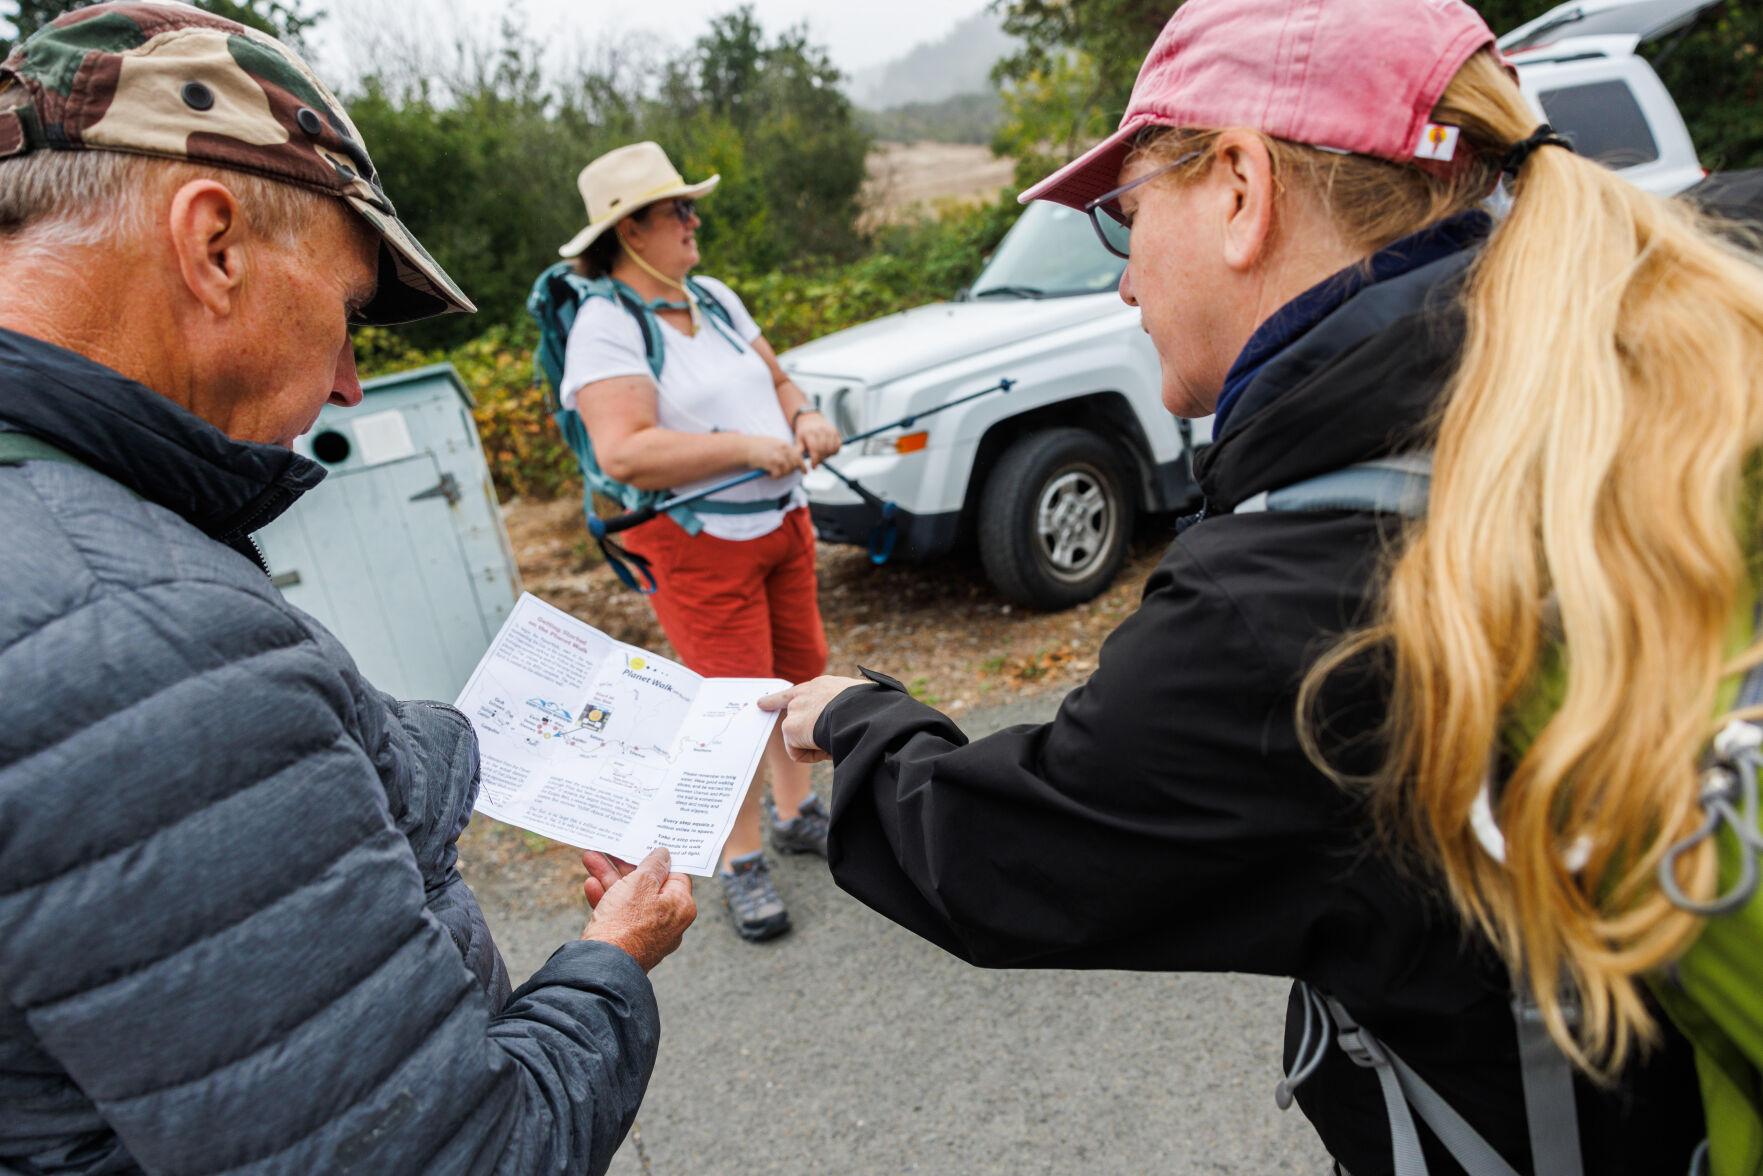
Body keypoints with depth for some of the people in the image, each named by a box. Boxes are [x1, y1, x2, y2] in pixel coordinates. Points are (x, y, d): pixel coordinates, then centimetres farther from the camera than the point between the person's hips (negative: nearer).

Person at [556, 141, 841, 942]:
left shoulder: (713, 298, 11)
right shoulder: (605, 326, -14)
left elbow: (775, 377, 18)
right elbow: (624, 454, -25)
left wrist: (804, 417, -5)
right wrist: (742, 445, -26)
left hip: (782, 519, 8)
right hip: (697, 542, -8)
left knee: (799, 673, 15)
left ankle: (796, 812, 34)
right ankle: (740, 863, 14)